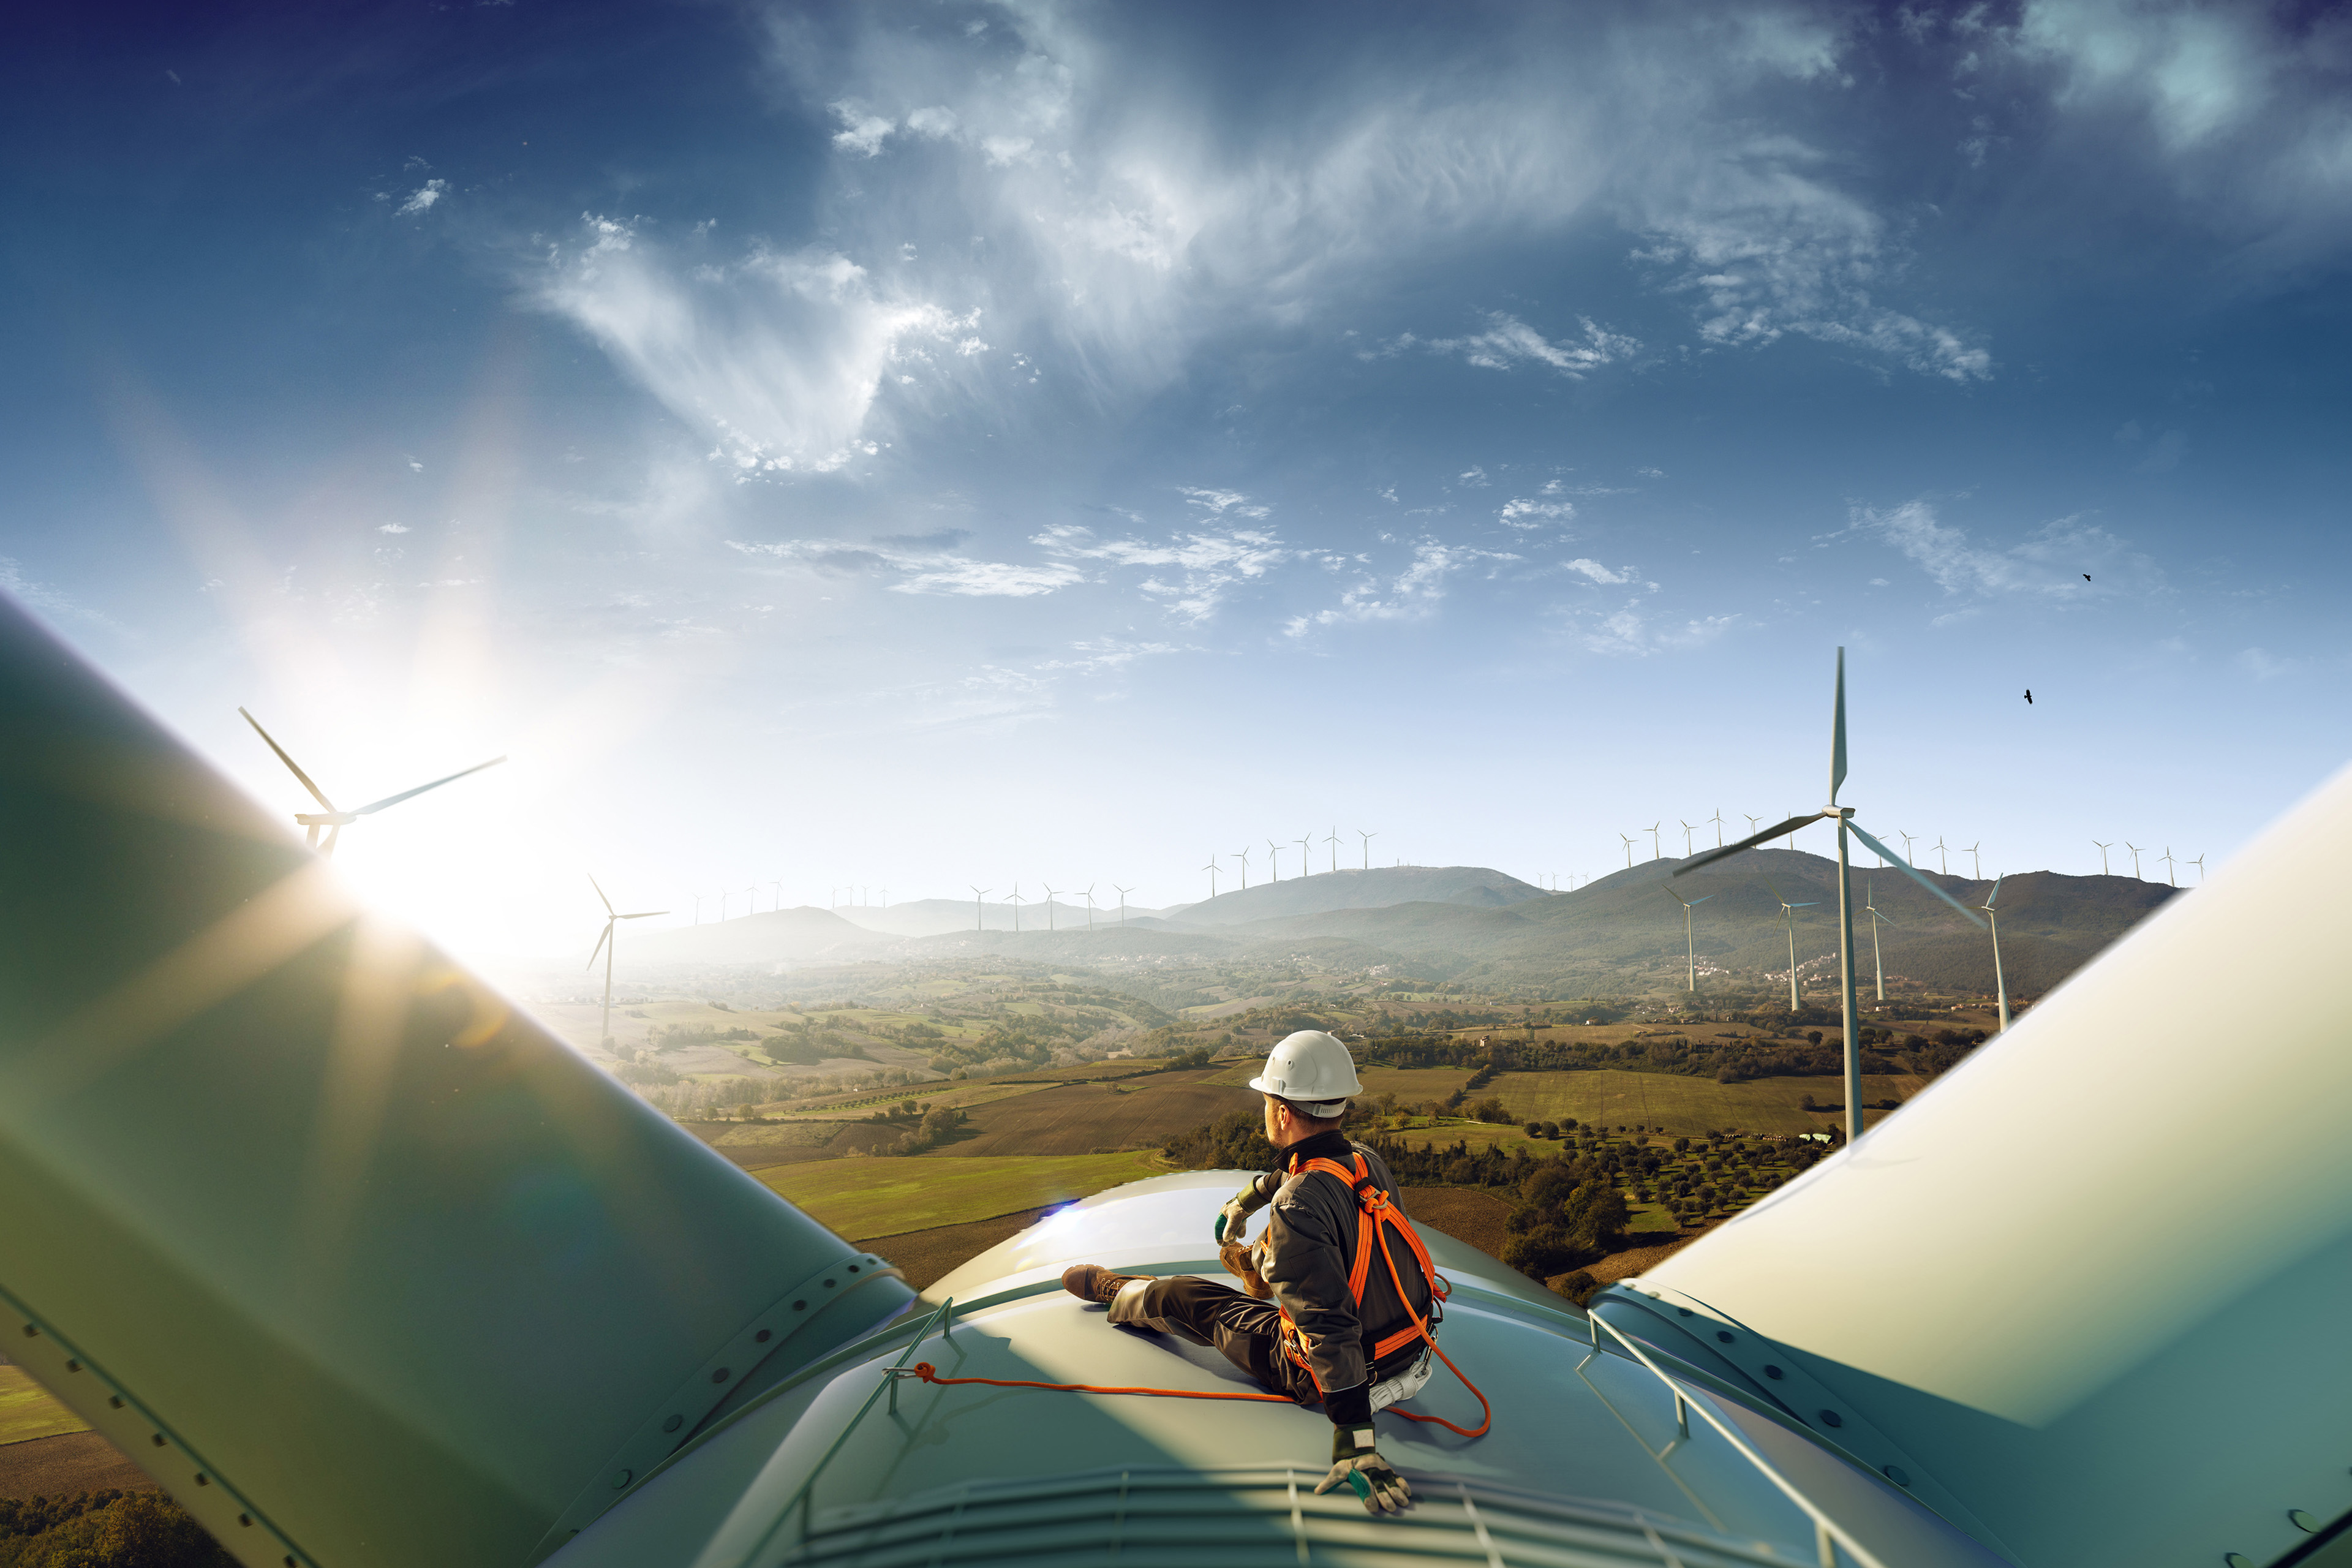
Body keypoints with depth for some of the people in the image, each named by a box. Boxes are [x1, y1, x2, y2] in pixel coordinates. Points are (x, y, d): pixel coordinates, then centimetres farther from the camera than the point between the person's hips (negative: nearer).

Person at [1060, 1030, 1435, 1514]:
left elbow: (1331, 1326, -35)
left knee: (1183, 1300, 11)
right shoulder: (1368, 1161, -6)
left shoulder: (1297, 1208, -32)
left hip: (1346, 1377, -6)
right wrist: (1246, 1198, 35)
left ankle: (1114, 1292, 42)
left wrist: (1355, 1443, -32)